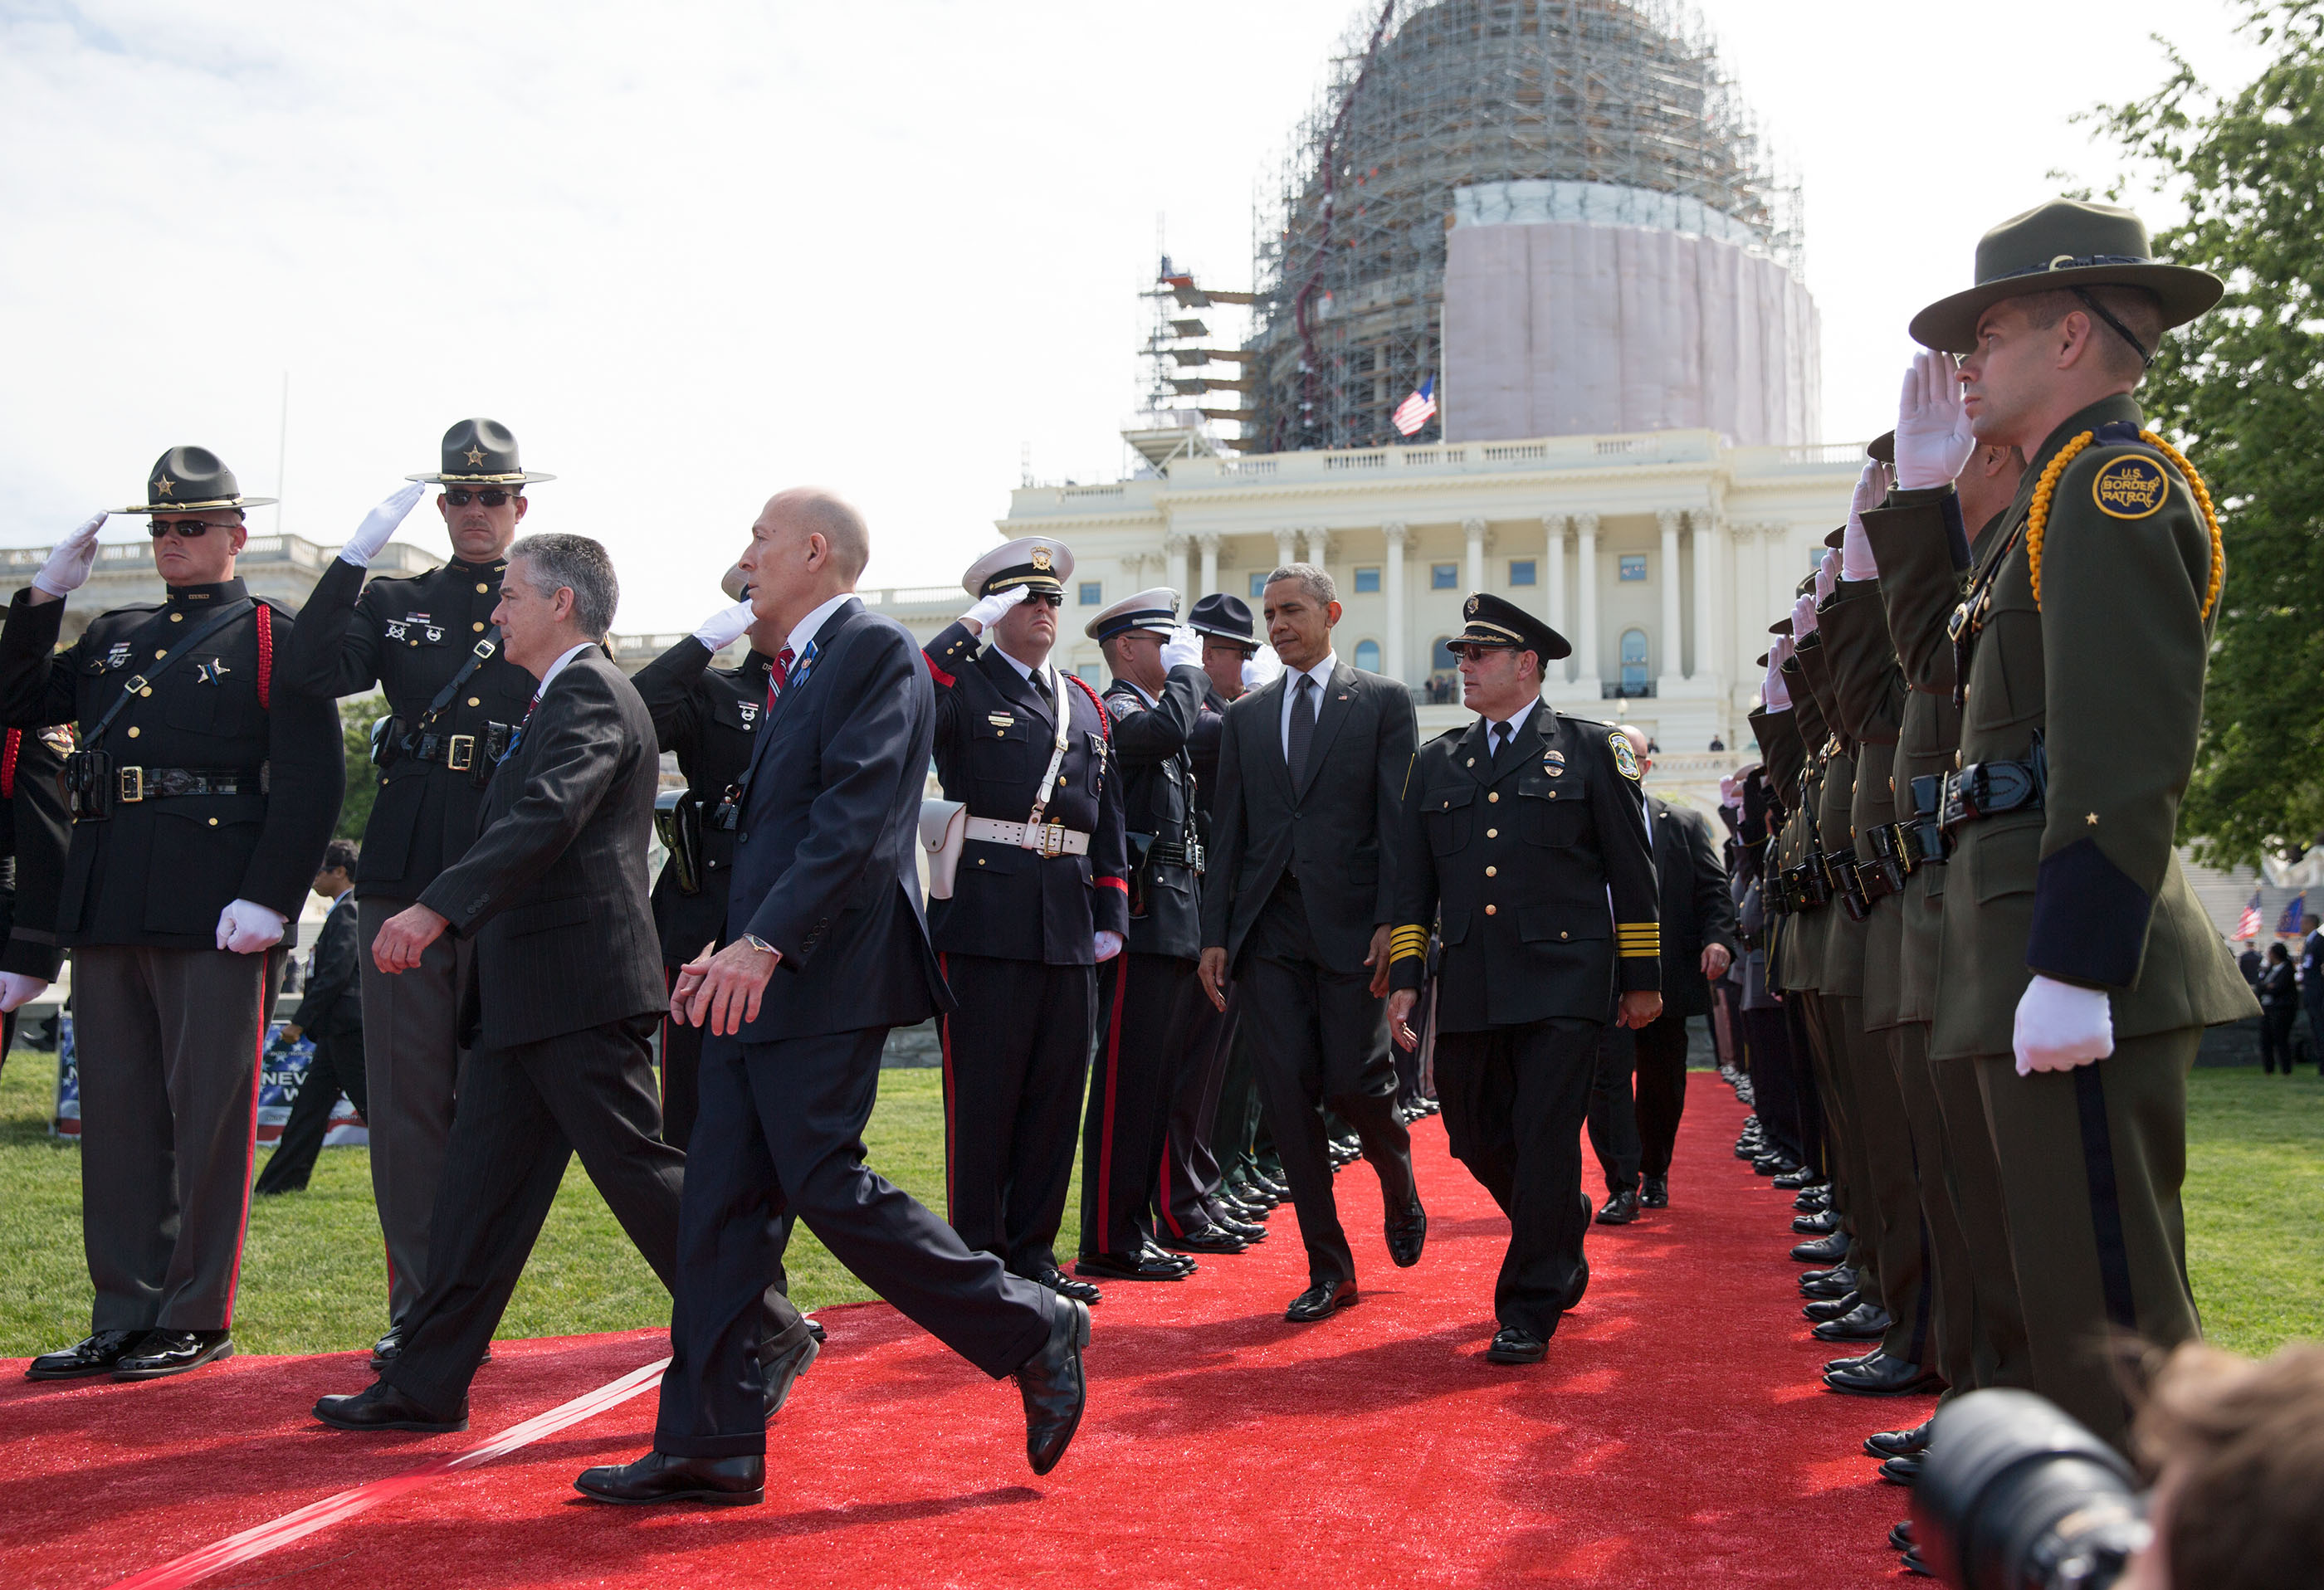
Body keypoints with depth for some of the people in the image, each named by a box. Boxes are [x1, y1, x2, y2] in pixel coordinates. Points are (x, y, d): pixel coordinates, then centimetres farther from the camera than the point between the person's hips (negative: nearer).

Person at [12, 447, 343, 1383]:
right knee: (118, 1112, 10)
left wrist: (269, 899, -16)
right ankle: (125, 1315, 19)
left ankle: (197, 1320, 9)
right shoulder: (114, 636, 21)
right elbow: (16, 705, 18)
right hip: (108, 910, 6)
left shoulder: (274, 638, 2)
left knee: (209, 1112, 0)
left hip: (215, 913, -6)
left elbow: (313, 779, -7)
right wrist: (46, 594, 10)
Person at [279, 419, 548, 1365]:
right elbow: (311, 673, -5)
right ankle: (418, 1306, 12)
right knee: (406, 1096, 3)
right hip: (405, 872, 2)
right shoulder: (394, 603, 14)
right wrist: (360, 550, -8)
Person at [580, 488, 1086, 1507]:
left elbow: (857, 818, -21)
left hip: (824, 979, -9)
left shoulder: (877, 653, -9)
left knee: (827, 1188, -9)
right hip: (761, 978, 9)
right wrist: (730, 953, 15)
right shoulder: (796, 673, 21)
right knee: (725, 1204, 6)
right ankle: (709, 1446, 12)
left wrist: (765, 943, -28)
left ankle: (1035, 1334, 5)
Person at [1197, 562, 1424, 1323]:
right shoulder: (1245, 716, 15)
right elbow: (1228, 830, 12)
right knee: (1287, 1091, -1)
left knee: (1353, 1081, -6)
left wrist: (1391, 921, -12)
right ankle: (1328, 1267, 9)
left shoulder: (1383, 702, 5)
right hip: (1268, 927, 3)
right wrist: (1215, 934, 5)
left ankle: (1400, 1186, 29)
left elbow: (1398, 821, -2)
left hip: (1349, 924, -3)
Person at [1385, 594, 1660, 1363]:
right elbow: (1413, 881, 14)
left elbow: (1631, 871, 5)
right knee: (1477, 1135, 8)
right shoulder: (1436, 763, 16)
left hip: (1561, 977, -4)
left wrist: (1641, 977, 2)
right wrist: (1405, 977, 6)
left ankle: (1530, 1311, 3)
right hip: (1468, 987, 4)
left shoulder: (1590, 748, 5)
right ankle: (1562, 1245, 36)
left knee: (1544, 1136, -8)